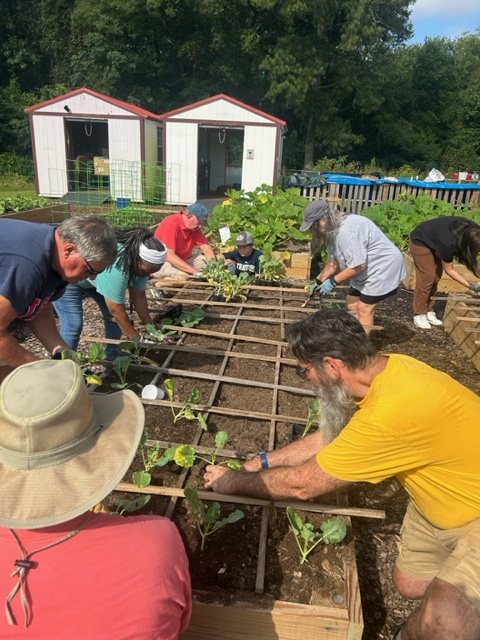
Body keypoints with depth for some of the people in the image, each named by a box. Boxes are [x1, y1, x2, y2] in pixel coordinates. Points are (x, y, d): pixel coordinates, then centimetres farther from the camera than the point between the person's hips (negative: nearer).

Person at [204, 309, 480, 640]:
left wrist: (232, 482, -9)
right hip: (448, 496, 8)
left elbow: (303, 484, -24)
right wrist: (260, 462, 2)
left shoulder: (390, 411, -38)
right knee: (410, 584, 13)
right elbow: (330, 438, 5)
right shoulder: (386, 368, -10)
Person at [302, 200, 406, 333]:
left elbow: (358, 265, -30)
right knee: (352, 303, 14)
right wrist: (318, 281, 0)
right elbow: (334, 261, 7)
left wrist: (332, 281, -21)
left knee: (364, 308, -7)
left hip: (383, 268, -10)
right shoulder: (333, 230, 1)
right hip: (368, 270, 10)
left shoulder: (347, 230, -31)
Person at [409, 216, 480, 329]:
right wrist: (470, 286, -23)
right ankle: (419, 315, -3)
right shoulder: (448, 242, -39)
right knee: (427, 278, -11)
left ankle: (429, 312, 12)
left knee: (436, 277, 5)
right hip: (421, 242, -7)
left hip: (433, 241, 8)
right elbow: (449, 270, -24)